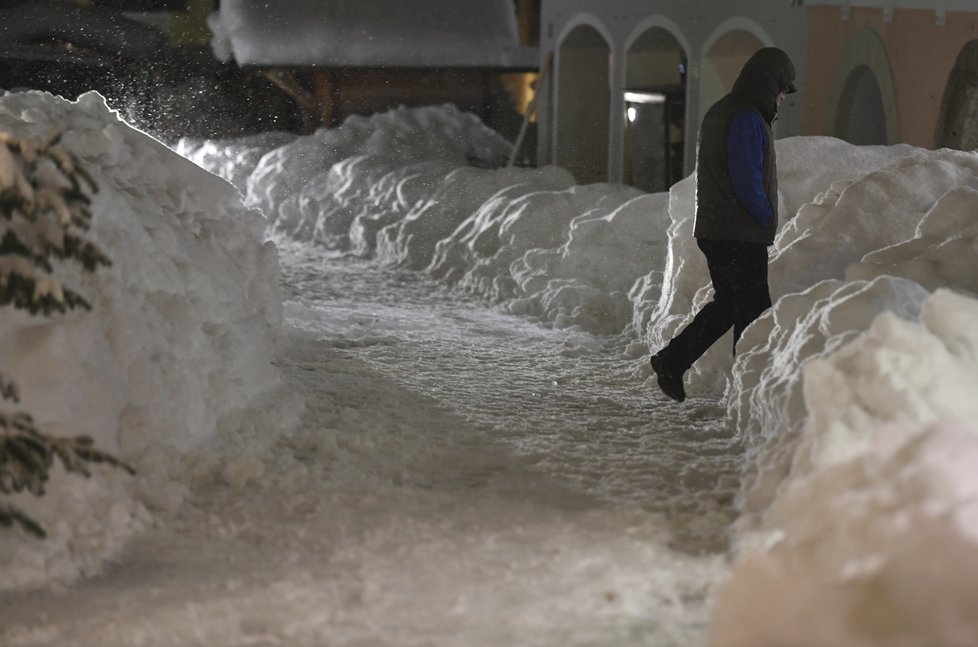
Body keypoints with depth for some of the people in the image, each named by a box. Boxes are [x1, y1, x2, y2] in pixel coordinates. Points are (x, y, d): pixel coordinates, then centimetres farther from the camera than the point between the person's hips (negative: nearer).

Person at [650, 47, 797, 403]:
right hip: (742, 236, -9)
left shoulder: (717, 113, 15)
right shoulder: (747, 120, -17)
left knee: (727, 303, 17)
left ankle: (671, 360, 13)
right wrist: (768, 221, -7)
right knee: (753, 308, -1)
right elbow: (747, 181, -22)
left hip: (711, 232, 9)